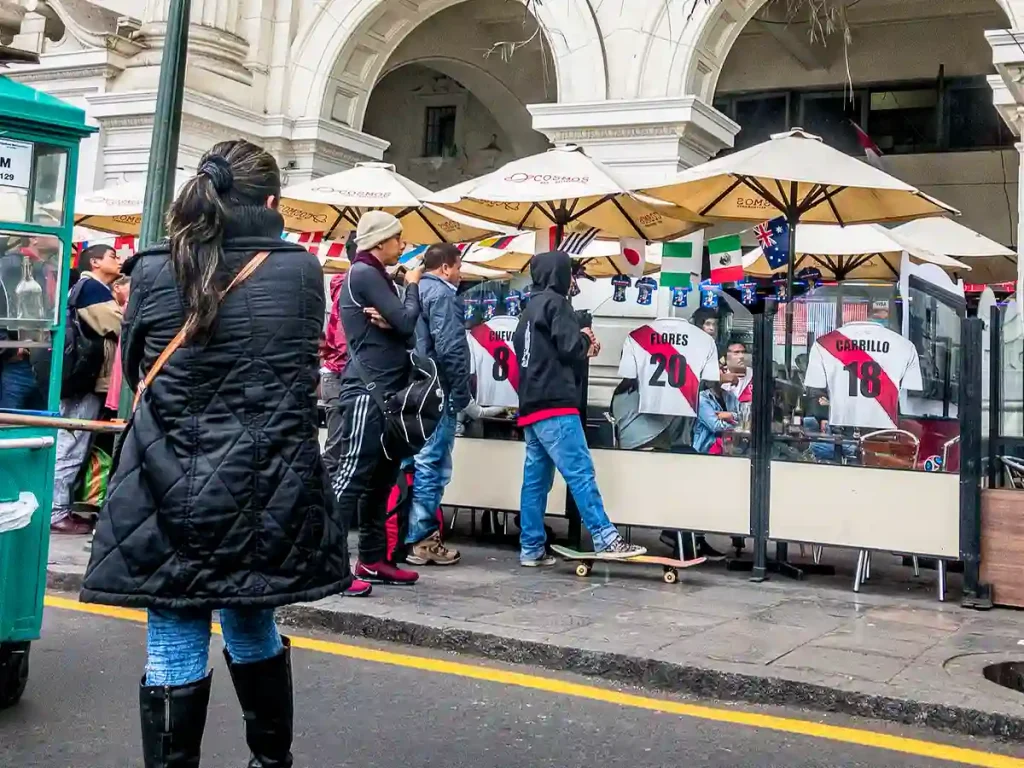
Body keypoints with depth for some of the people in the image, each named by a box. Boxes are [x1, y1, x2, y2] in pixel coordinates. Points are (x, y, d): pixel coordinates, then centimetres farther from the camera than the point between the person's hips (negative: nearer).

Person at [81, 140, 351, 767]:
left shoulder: (155, 271, -5)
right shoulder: (302, 270, -5)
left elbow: (135, 368, 10)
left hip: (172, 493, -1)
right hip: (268, 494, 2)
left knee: (175, 649, 5)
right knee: (254, 630, 20)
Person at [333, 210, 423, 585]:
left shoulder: (374, 276, 21)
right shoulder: (364, 273, -8)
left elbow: (399, 330, 15)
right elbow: (407, 323, -15)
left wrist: (386, 321, -8)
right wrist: (413, 285, 2)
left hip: (382, 392, 10)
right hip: (367, 392, -10)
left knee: (380, 480, 11)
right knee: (353, 476, -12)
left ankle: (372, 560, 16)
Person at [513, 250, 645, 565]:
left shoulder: (529, 310, 24)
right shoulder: (555, 302, -3)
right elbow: (570, 347, -13)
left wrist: (582, 346, 15)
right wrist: (585, 338, 8)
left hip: (531, 407, 9)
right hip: (554, 406, -9)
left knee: (535, 479, 7)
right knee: (581, 473, -13)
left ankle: (532, 549, 7)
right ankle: (605, 539, -16)